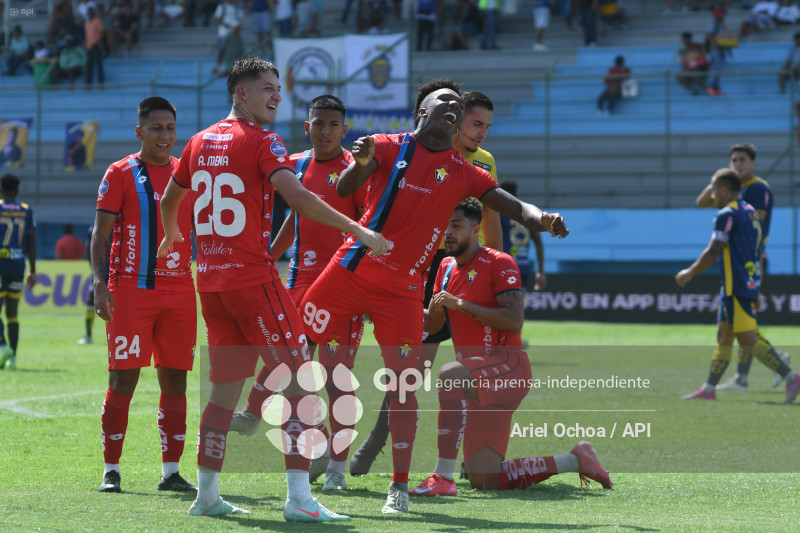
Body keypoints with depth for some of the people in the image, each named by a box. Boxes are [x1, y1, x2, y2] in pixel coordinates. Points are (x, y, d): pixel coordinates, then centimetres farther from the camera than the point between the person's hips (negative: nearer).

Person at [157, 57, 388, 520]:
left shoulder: (201, 142, 14)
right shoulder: (261, 141, -7)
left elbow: (170, 198, 30)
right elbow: (297, 197, -22)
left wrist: (172, 237, 51)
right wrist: (358, 230, -23)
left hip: (210, 278, 8)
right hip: (253, 277, -8)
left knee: (226, 388, 16)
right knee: (300, 382, -6)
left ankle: (206, 495, 18)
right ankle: (299, 497, -15)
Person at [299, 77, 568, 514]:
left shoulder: (464, 174, 6)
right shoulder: (389, 148, -1)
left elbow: (514, 207, 1)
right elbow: (345, 191, -13)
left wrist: (543, 219, -23)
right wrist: (360, 163, -36)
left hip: (403, 291, 1)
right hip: (352, 270, -1)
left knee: (402, 386, -3)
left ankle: (400, 486, 2)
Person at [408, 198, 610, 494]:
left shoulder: (499, 263, -7)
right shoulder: (447, 267, 16)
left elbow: (514, 321, -18)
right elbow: (433, 324, 20)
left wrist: (461, 304, -20)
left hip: (508, 367, -8)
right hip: (481, 382, 8)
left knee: (448, 374, -38)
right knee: (485, 480, 3)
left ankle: (444, 476, -39)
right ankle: (575, 460, 19)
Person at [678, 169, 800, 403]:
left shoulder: (727, 215, -12)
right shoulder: (751, 212, 16)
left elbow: (713, 252, -16)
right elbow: (759, 253, 19)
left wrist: (689, 273, -5)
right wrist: (756, 292, 23)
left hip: (736, 286, -10)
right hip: (750, 283, 10)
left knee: (748, 340, -11)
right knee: (723, 337, 12)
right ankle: (709, 389, 15)